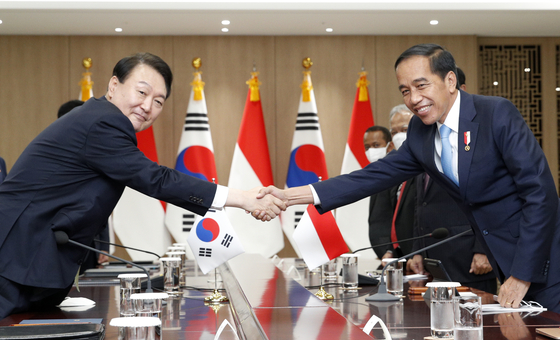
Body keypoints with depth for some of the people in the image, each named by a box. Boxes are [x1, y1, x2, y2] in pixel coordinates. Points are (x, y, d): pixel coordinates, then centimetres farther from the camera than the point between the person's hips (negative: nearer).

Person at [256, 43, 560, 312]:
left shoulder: (498, 113, -17)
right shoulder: (420, 132, 3)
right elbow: (376, 176, 0)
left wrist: (521, 277, -22)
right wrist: (289, 196, -9)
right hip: (502, 262, 6)